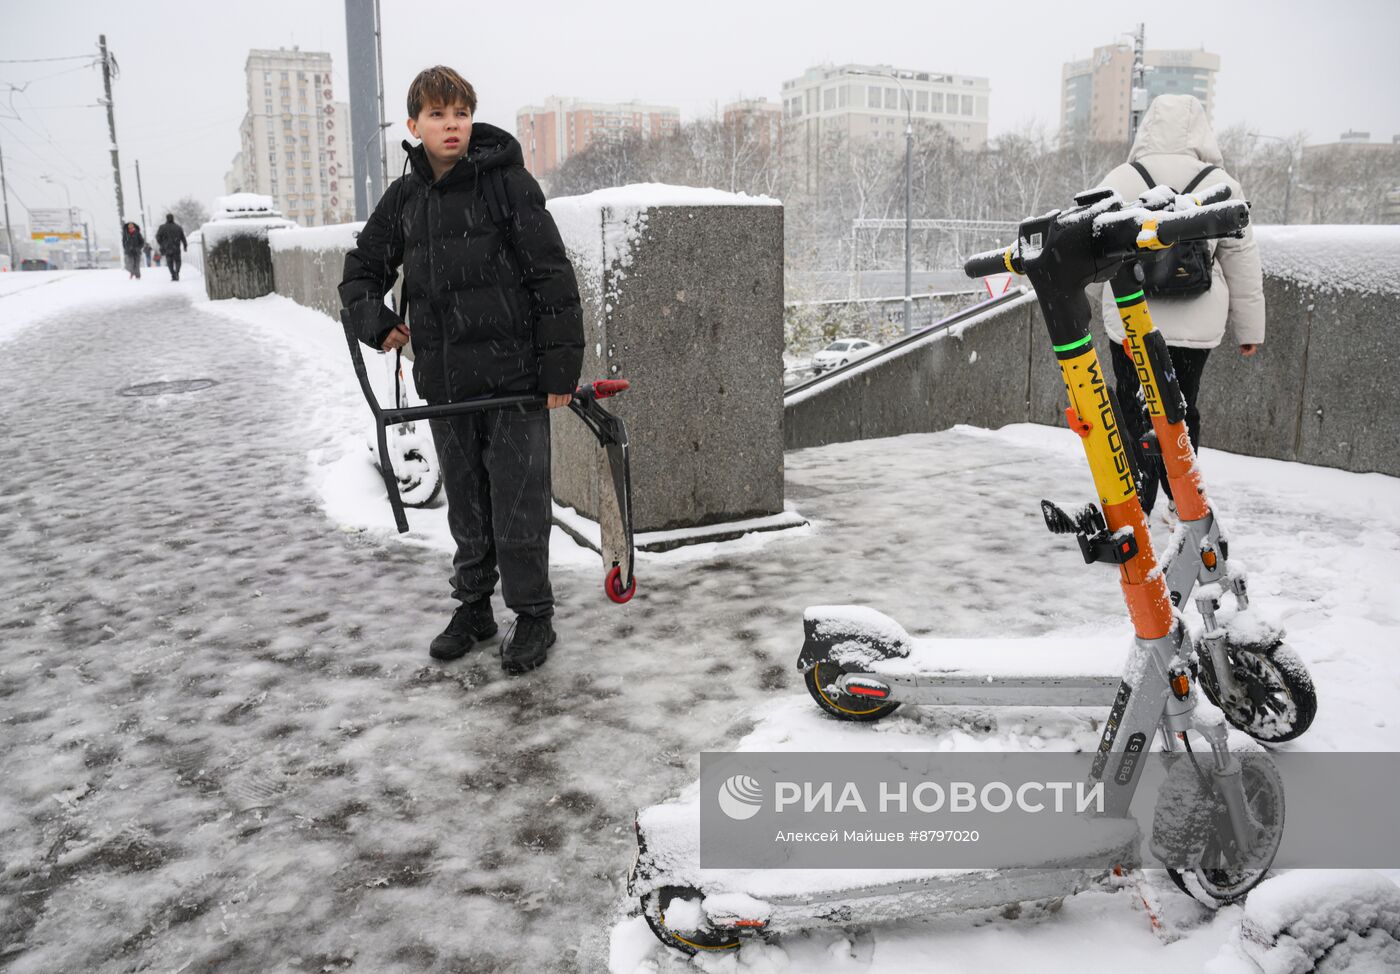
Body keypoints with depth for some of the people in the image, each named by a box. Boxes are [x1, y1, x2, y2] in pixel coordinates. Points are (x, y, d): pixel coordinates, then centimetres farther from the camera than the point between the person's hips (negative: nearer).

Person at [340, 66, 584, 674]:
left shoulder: (506, 180, -6)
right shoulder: (404, 197, 10)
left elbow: (552, 277, -9)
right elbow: (361, 271, 22)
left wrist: (560, 367, -11)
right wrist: (374, 321, 2)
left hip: (513, 375, -5)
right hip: (445, 382, 5)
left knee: (518, 505, 0)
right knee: (465, 505, 15)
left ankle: (533, 616, 16)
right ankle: (473, 607, 31)